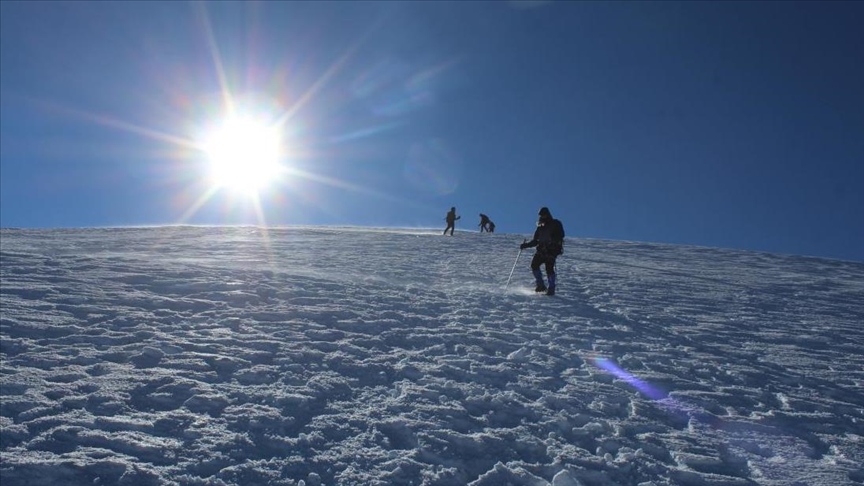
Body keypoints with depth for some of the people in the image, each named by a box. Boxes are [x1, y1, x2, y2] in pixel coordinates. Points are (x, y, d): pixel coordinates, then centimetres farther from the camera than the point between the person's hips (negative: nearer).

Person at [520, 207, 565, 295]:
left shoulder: (555, 224, 3)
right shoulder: (540, 227, 18)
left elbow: (561, 235, -8)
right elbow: (535, 241, 19)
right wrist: (525, 245, 7)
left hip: (552, 250, -5)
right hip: (541, 250, 5)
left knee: (549, 268, -14)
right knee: (534, 265, -10)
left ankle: (551, 289, -3)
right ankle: (541, 285, 2)